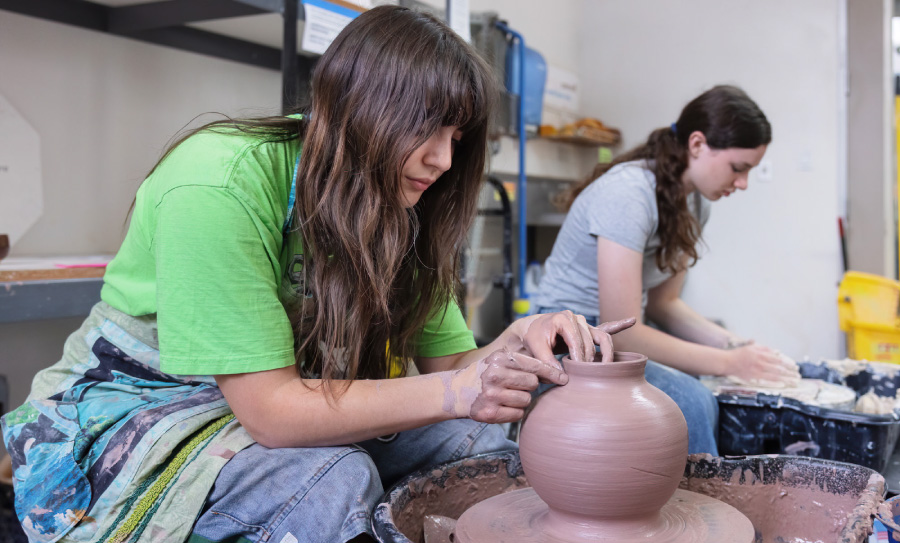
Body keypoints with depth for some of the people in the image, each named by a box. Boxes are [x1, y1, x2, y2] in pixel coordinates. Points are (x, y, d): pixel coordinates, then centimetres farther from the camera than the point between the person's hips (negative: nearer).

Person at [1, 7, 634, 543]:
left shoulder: (394, 208, -5)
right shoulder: (219, 185, -29)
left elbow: (450, 362, -5)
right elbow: (268, 409, -30)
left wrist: (515, 345, -27)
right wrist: (453, 392, -33)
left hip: (299, 395, 7)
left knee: (479, 434, -9)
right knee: (332, 480, -33)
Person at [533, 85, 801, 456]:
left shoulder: (695, 202, 5)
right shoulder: (628, 194, -24)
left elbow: (663, 302, 11)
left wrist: (736, 344, -4)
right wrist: (729, 362, -22)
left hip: (620, 337, 9)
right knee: (690, 402, -32)